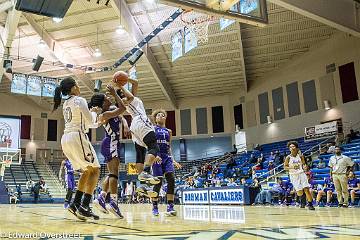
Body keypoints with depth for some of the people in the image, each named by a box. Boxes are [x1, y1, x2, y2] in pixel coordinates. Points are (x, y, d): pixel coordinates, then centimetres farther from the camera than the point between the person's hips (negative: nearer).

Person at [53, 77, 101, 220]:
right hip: (77, 137, -9)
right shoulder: (80, 100, -5)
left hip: (66, 139, 9)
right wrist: (94, 112, 14)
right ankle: (84, 206, -12)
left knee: (87, 171, 17)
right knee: (95, 170, -2)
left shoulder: (66, 104, 20)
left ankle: (75, 204, 10)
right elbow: (90, 122, -5)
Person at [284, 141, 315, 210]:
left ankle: (310, 204, 5)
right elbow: (285, 167, -3)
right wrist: (292, 167, -20)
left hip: (301, 173, 1)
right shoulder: (288, 158, -5)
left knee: (306, 189, -8)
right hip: (293, 175, -1)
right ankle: (303, 201, 32)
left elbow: (304, 164, 14)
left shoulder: (300, 156, 2)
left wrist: (305, 166, -9)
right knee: (299, 192, -2)